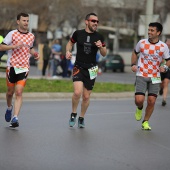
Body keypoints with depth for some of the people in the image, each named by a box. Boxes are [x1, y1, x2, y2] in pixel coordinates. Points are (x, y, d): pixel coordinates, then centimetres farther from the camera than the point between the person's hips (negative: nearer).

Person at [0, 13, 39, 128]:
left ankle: (15, 118, -17)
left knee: (19, 92, -11)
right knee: (10, 92, 11)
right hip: (12, 67, -1)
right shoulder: (12, 34, -3)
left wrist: (35, 53, 6)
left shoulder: (31, 36, 9)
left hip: (24, 68, 1)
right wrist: (15, 46, -20)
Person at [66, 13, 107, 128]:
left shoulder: (99, 37, 2)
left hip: (91, 69, 2)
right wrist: (68, 51, -1)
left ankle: (82, 118, 27)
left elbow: (104, 54, 8)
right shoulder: (78, 33, 0)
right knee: (77, 92, -20)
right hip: (78, 67, -2)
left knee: (86, 96, 6)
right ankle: (73, 114, 4)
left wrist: (101, 47, -12)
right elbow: (70, 43, 19)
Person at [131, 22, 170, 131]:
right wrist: (133, 64, 3)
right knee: (139, 100, -14)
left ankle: (146, 122, 19)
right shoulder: (142, 43, -2)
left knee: (151, 101, -2)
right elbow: (135, 53, 17)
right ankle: (139, 109, 23)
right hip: (141, 76, -1)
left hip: (155, 77, 1)